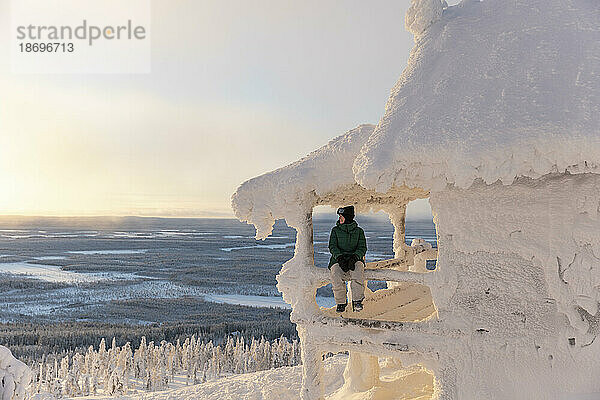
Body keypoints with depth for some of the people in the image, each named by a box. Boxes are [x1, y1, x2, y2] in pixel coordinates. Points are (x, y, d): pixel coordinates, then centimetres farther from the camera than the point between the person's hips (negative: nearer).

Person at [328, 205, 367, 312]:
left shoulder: (359, 231, 10)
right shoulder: (335, 230, 11)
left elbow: (362, 248, 0)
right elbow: (332, 246, 0)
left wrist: (354, 257, -21)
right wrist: (339, 256, -20)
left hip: (355, 260, 0)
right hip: (338, 260, 1)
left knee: (358, 271, -36)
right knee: (336, 276, -33)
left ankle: (357, 301, -30)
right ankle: (341, 302, -16)